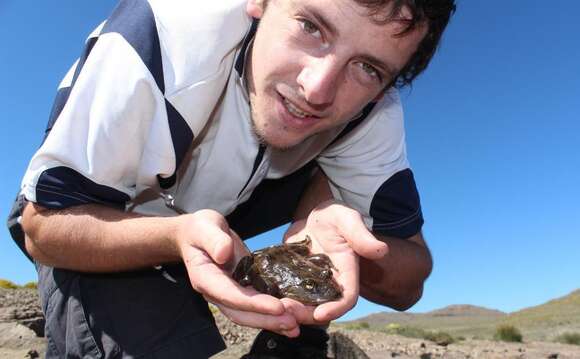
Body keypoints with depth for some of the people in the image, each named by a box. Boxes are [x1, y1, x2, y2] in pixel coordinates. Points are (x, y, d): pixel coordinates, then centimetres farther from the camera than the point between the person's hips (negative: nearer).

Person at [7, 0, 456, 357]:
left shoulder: (374, 110, -23)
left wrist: (332, 236, -41)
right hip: (107, 221, -3)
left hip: (212, 216, 4)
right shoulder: (157, 42, -34)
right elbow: (42, 223, -25)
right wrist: (177, 235, -45)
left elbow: (408, 283, -18)